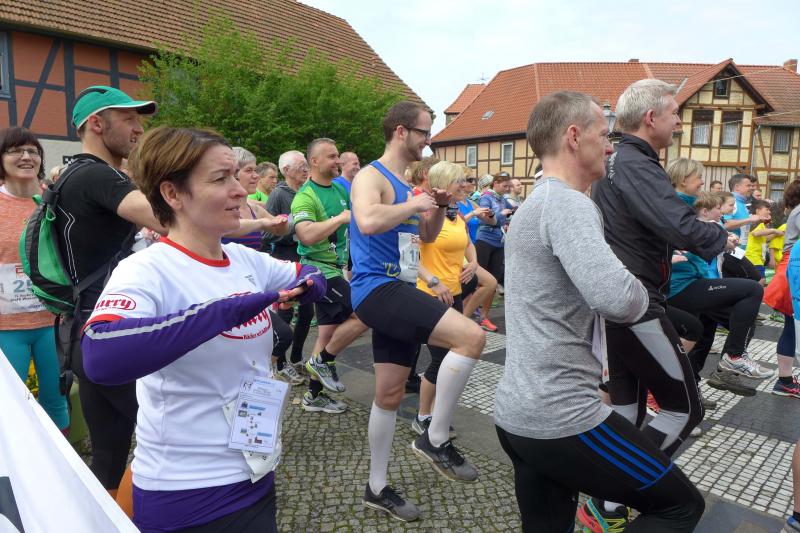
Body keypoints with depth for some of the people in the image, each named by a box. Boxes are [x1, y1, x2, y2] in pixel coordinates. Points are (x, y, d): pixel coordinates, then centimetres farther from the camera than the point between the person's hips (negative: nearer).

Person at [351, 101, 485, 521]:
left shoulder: (406, 183, 18)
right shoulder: (371, 176, -10)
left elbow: (427, 237, 26)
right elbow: (368, 222, -33)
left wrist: (439, 206, 7)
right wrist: (416, 203, -17)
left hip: (399, 291, 9)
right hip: (377, 289, -9)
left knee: (390, 393, 14)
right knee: (472, 337, -22)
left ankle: (377, 488, 30)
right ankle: (435, 439, -5)